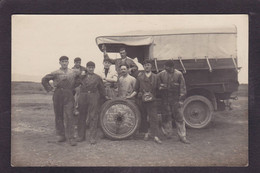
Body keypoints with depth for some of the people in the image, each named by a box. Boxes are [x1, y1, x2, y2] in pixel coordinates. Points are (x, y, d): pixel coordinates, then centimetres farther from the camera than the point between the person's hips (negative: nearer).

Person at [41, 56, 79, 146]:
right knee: (59, 116, 8)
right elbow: (44, 80, 10)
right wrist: (50, 88, 1)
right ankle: (61, 135, 20)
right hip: (58, 96, 1)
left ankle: (70, 137, -5)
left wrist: (73, 87, 10)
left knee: (69, 116, -8)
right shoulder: (55, 73, 4)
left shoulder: (73, 73, 7)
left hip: (69, 96, -1)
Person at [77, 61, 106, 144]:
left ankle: (93, 137, 1)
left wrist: (102, 99, 11)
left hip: (93, 98, -2)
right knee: (82, 117, 8)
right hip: (83, 97, 2)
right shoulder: (82, 76, 11)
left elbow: (102, 89, 11)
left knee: (93, 117, -4)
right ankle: (81, 136, 19)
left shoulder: (97, 77, 7)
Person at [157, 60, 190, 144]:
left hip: (176, 100, -2)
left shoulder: (179, 74, -4)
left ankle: (182, 137, 6)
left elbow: (182, 87, -3)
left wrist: (181, 100, -7)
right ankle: (168, 135, 24)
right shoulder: (161, 74, 2)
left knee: (179, 118, -1)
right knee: (166, 118, 9)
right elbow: (158, 86, 13)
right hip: (165, 100, 2)